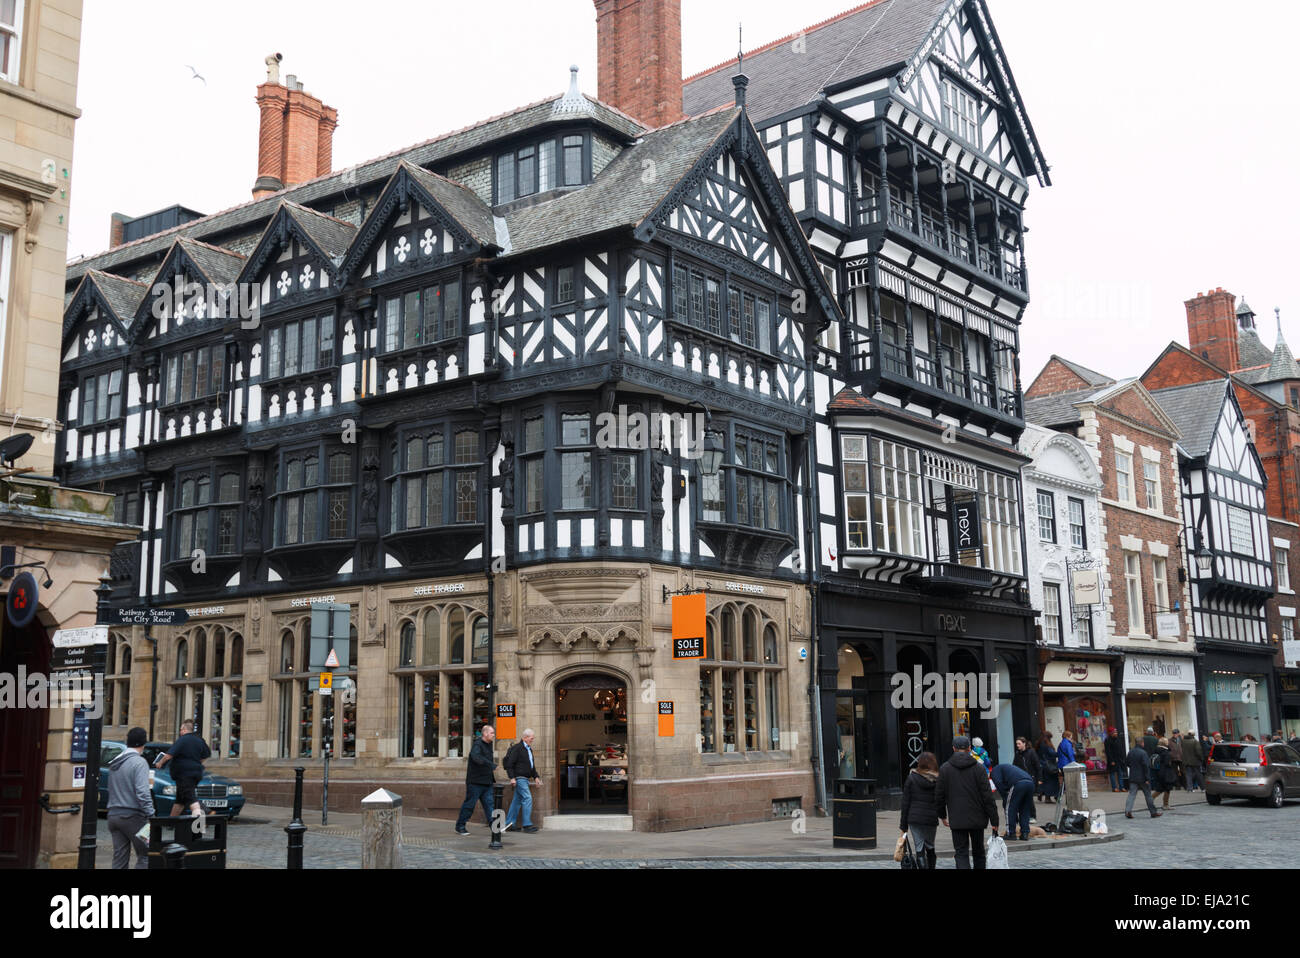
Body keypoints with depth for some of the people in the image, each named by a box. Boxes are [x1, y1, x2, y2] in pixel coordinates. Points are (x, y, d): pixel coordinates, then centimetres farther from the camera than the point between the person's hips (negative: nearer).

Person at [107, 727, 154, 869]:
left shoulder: (114, 763, 12)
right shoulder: (139, 762, -12)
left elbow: (112, 790, 19)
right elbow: (142, 792, -19)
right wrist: (151, 815, -18)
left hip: (113, 814, 7)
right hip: (132, 815, -7)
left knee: (119, 859, 8)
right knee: (145, 856, 1)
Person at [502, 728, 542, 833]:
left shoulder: (529, 749, 18)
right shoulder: (517, 748, -11)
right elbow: (509, 764, -15)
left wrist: (535, 777, 20)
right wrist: (512, 778, -19)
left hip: (525, 779, 9)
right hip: (519, 778, -9)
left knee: (517, 800, 10)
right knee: (527, 798, -15)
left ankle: (509, 824, 15)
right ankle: (527, 824, -15)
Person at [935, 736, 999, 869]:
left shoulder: (945, 768, -2)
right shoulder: (978, 767, -5)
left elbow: (939, 795, 3)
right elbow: (988, 796, -7)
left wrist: (942, 815, 18)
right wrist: (994, 820, -3)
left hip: (957, 820, -1)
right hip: (977, 818, 1)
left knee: (961, 853, -1)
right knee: (978, 851, 18)